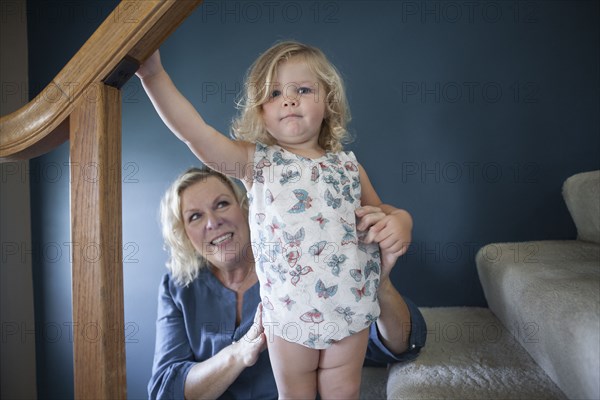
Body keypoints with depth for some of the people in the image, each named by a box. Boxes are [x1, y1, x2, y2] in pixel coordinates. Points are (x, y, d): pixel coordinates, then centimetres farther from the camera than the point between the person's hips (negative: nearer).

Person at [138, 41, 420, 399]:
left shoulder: (348, 165, 3)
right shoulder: (256, 161, -6)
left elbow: (379, 211, 15)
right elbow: (195, 132, -20)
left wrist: (400, 219, -8)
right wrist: (153, 74, -30)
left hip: (351, 308, 2)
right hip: (289, 312, -1)